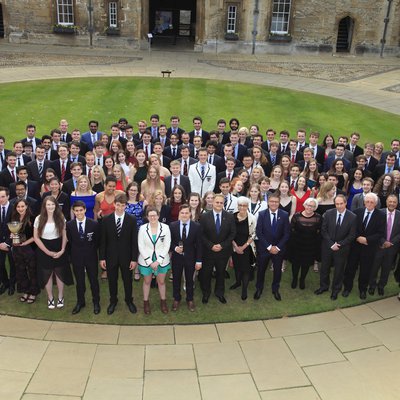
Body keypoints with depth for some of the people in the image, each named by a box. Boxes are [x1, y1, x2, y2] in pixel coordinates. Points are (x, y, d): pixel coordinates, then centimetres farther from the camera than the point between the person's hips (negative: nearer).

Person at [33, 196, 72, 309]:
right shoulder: (39, 219, -9)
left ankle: (60, 297, 28)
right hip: (44, 251, 0)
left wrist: (62, 250, -12)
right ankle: (50, 298, 28)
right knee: (47, 275, 11)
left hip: (59, 250, 0)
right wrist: (48, 251, -9)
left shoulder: (61, 218, -6)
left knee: (60, 273, 10)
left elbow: (64, 235, -2)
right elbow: (36, 238, -6)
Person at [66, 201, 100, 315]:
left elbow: (98, 241, -2)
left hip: (91, 257, -1)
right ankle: (80, 302, 33)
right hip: (76, 258, 1)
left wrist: (91, 251, 1)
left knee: (93, 280, 12)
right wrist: (74, 254, 2)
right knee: (79, 281, 15)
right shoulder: (69, 225, -7)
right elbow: (69, 241, 3)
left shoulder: (94, 224, -13)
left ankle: (96, 302, 30)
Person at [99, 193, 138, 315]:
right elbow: (103, 240, -2)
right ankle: (113, 301, 35)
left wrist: (134, 259, -8)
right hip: (111, 256, 1)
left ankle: (129, 300, 36)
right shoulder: (106, 219, -6)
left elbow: (134, 241, -6)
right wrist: (102, 258, -4)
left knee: (127, 280, 14)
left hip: (126, 256, 0)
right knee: (112, 280, 14)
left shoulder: (132, 219, -8)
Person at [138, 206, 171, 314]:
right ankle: (146, 302, 31)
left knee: (161, 282, 13)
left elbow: (167, 246, -7)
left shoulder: (165, 227, -10)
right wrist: (150, 262, -12)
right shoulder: (143, 228, -10)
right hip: (146, 261, 0)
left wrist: (158, 261, -12)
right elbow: (141, 247, -8)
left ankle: (163, 301, 32)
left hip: (162, 260, 0)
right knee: (147, 281, 14)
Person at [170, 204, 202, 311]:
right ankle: (176, 299, 36)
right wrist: (174, 248, -20)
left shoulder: (197, 226, -9)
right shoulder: (172, 225, -7)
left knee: (190, 279, 14)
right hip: (176, 257, 1)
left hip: (190, 258, -1)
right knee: (176, 279, 15)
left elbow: (199, 244, -6)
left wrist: (199, 261, -6)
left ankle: (190, 300, 34)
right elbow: (169, 241, 1)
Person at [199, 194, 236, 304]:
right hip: (208, 251, -1)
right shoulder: (204, 216, -7)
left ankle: (220, 292, 36)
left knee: (221, 272, 16)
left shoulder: (230, 217, -4)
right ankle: (206, 293, 30)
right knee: (206, 273, 10)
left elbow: (233, 233, -4)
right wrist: (211, 246, -17)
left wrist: (222, 245, -13)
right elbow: (201, 234, -8)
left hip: (223, 251, 1)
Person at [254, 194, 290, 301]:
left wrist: (278, 247, -12)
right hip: (264, 248, 0)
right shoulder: (262, 214, -7)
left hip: (279, 248, 1)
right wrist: (269, 246, -14)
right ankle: (259, 289, 32)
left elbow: (287, 233, -5)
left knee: (278, 270, 13)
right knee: (261, 269, 12)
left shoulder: (285, 215, -6)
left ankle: (275, 289, 33)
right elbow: (258, 232, -9)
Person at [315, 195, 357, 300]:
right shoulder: (328, 213, -10)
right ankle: (323, 286, 38)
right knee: (324, 267, 16)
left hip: (342, 248, -1)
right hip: (327, 247, 1)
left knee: (339, 269, 14)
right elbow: (323, 230, -6)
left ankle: (336, 289, 34)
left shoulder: (353, 217, -13)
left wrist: (339, 245, -15)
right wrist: (331, 244, -13)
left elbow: (352, 235, -8)